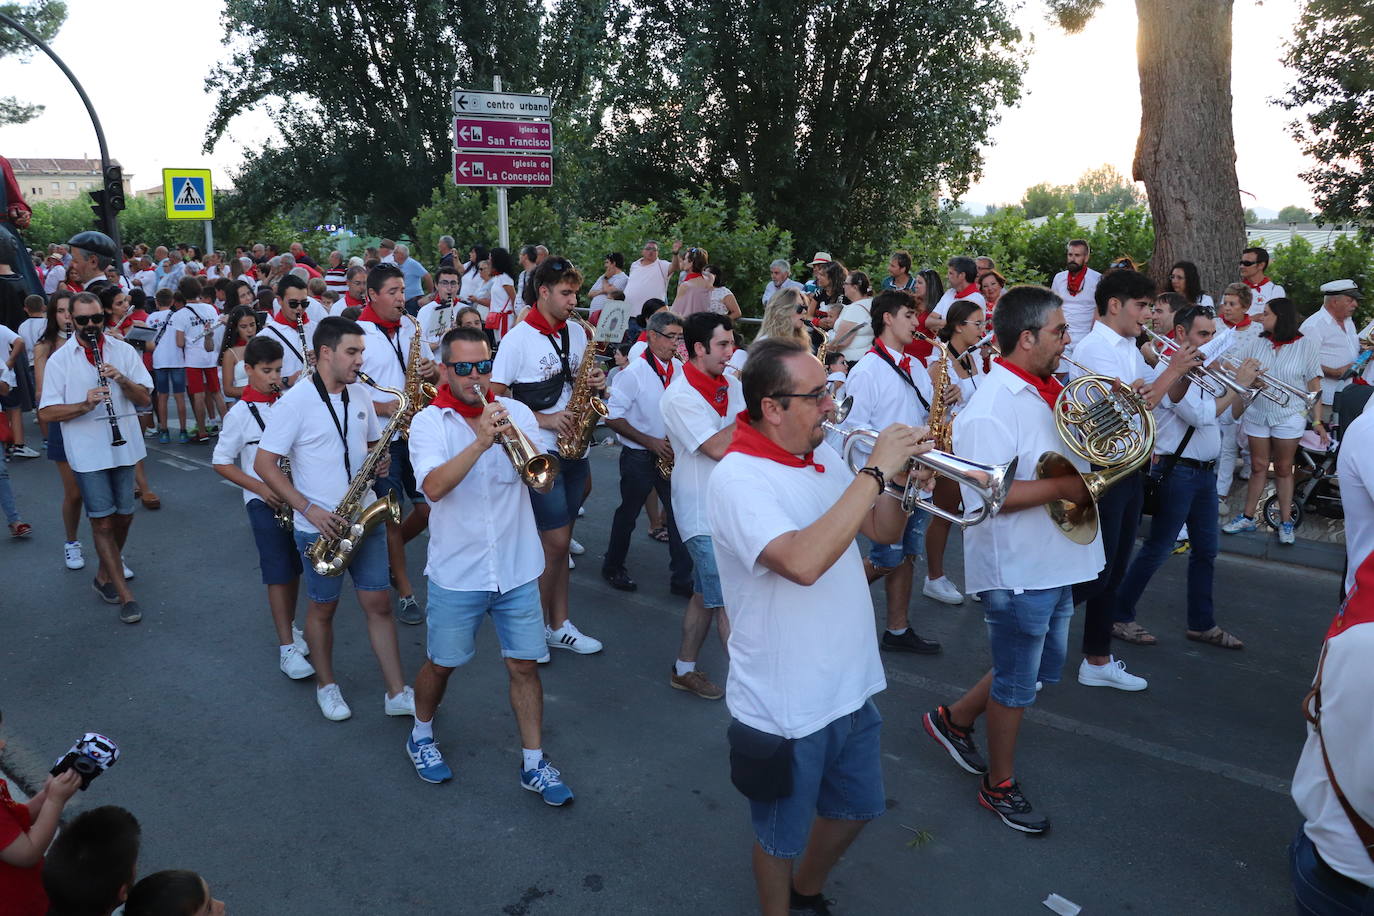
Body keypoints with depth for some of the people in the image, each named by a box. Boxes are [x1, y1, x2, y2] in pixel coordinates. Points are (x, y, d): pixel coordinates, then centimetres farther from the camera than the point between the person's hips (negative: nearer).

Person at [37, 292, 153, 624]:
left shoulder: (124, 351, 3)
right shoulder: (59, 360, -3)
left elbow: (144, 398, 0)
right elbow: (47, 412, -6)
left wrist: (121, 379, -19)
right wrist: (85, 404, -23)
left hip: (124, 446, 3)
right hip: (87, 452, -3)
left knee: (124, 515, 13)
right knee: (102, 521, -1)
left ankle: (106, 574, 35)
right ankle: (125, 595, 3)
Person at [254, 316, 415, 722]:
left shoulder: (362, 394, 5)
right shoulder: (295, 402, -12)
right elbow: (264, 464, -12)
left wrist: (379, 462, -6)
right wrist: (310, 510, -18)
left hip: (364, 519, 5)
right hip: (320, 526, -4)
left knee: (378, 604, 6)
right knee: (323, 608, 12)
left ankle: (398, 694, 12)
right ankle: (326, 685, 32)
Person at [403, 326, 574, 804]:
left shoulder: (516, 413, 1)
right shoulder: (428, 422, -6)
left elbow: (545, 483, -5)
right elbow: (434, 486, -23)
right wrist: (480, 441, -32)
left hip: (518, 570, 2)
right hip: (456, 573, -2)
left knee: (524, 665, 7)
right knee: (441, 663, 15)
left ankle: (534, 763, 21)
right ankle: (421, 734, 42)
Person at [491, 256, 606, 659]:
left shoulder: (577, 332, 8)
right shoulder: (518, 339, -10)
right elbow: (495, 397, -10)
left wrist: (596, 380, -4)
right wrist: (543, 420, -19)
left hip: (574, 447, 6)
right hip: (540, 453, -6)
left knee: (559, 541, 13)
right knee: (556, 543, -5)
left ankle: (559, 625, 22)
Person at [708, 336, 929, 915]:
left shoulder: (821, 455, 0)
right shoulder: (737, 478, -24)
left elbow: (882, 531, 10)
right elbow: (803, 562, -40)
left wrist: (903, 477, -10)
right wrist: (875, 472, -33)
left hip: (851, 687, 8)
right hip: (787, 708, -8)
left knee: (855, 809, 27)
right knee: (782, 837, 15)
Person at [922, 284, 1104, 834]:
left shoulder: (1045, 392, 8)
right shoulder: (992, 407, -23)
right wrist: (1063, 486, -24)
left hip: (1055, 564, 9)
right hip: (1017, 572, -9)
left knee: (1041, 670, 23)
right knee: (1017, 684, 9)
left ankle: (954, 720, 39)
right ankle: (999, 785, 30)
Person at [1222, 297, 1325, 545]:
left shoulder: (1306, 344, -6)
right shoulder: (1258, 343, 1)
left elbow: (1314, 385, -5)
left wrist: (1317, 421, -6)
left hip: (1289, 417, -2)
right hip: (1258, 413, 2)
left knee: (1283, 469, 7)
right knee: (1258, 466, 10)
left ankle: (1286, 522, 18)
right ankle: (1247, 517, 18)